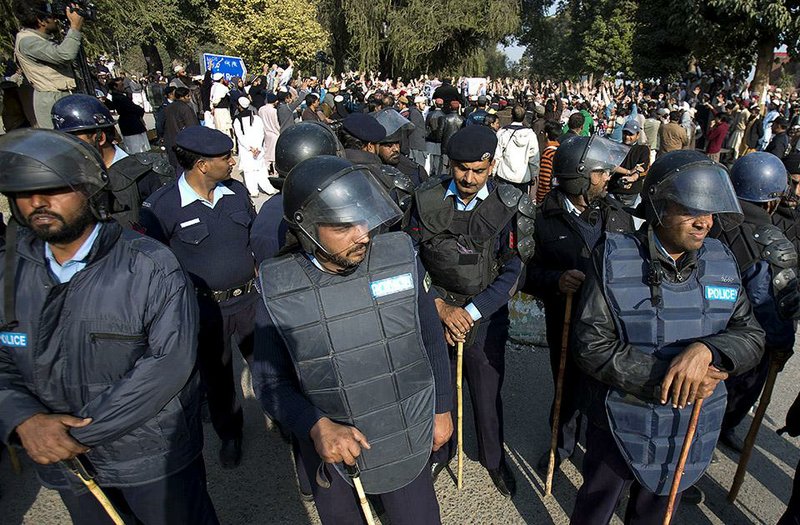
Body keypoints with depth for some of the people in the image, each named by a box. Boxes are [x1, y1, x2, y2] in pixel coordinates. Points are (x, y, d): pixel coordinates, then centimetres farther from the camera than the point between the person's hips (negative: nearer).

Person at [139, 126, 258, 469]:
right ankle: (229, 435, 41)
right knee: (216, 377, 17)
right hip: (205, 308, -3)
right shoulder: (161, 206, -16)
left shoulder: (237, 191, -2)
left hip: (248, 299, 3)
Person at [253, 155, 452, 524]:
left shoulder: (400, 257, -16)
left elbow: (431, 340, -3)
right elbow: (270, 380, -7)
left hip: (408, 442, 1)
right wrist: (316, 426, -24)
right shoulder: (278, 289, -18)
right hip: (332, 449, 0)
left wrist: (442, 409, 6)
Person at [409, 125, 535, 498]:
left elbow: (511, 272, -8)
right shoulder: (427, 200, -9)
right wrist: (441, 307, -12)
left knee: (487, 393, 15)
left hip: (486, 314, 0)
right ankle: (439, 453, 43)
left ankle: (494, 458, 43)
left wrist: (471, 313, -14)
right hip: (435, 311, 1)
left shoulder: (508, 206, -10)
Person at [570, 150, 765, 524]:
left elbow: (751, 334, -7)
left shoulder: (721, 262, -5)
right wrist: (667, 375, -27)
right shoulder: (614, 260, -19)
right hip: (620, 430, -3)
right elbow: (592, 346, -23)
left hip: (690, 434, 4)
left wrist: (706, 349, -28)